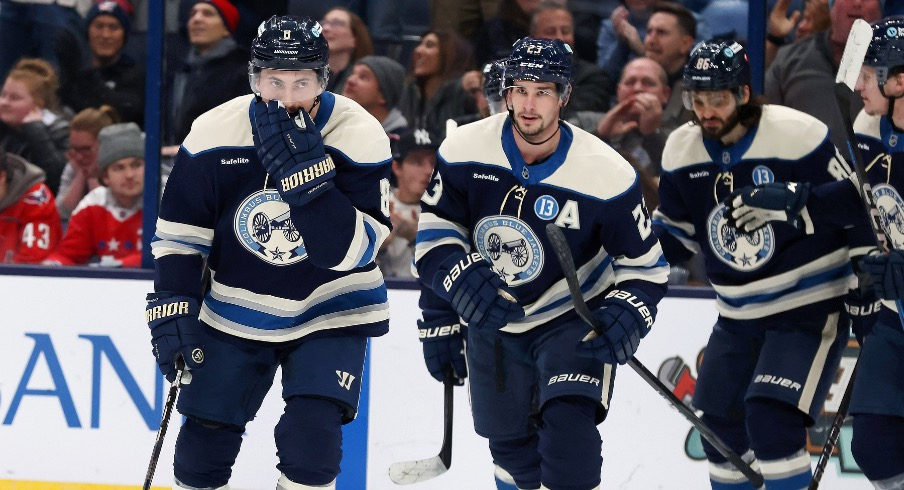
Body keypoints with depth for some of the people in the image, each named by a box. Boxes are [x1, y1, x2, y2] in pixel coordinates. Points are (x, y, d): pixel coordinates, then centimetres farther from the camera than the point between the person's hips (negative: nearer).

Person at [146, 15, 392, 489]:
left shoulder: (359, 137, -19)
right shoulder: (215, 133, -13)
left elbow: (349, 250, -25)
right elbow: (179, 231, -2)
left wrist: (308, 174, -35)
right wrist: (172, 307, -10)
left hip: (328, 312, -2)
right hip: (235, 312, 2)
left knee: (310, 437, -18)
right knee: (204, 440, 5)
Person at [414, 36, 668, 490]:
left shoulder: (605, 175, -21)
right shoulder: (465, 151, -16)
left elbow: (645, 264, -11)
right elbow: (435, 231, -5)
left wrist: (626, 317, -28)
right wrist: (438, 319, -11)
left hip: (576, 319, -3)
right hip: (492, 321, 3)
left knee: (569, 424, -26)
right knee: (511, 446, 15)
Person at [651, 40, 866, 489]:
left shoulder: (796, 135, -20)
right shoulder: (682, 150, -2)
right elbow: (675, 230, 10)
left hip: (809, 306, -7)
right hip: (738, 314, 7)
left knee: (771, 419, -20)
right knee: (720, 426, 11)